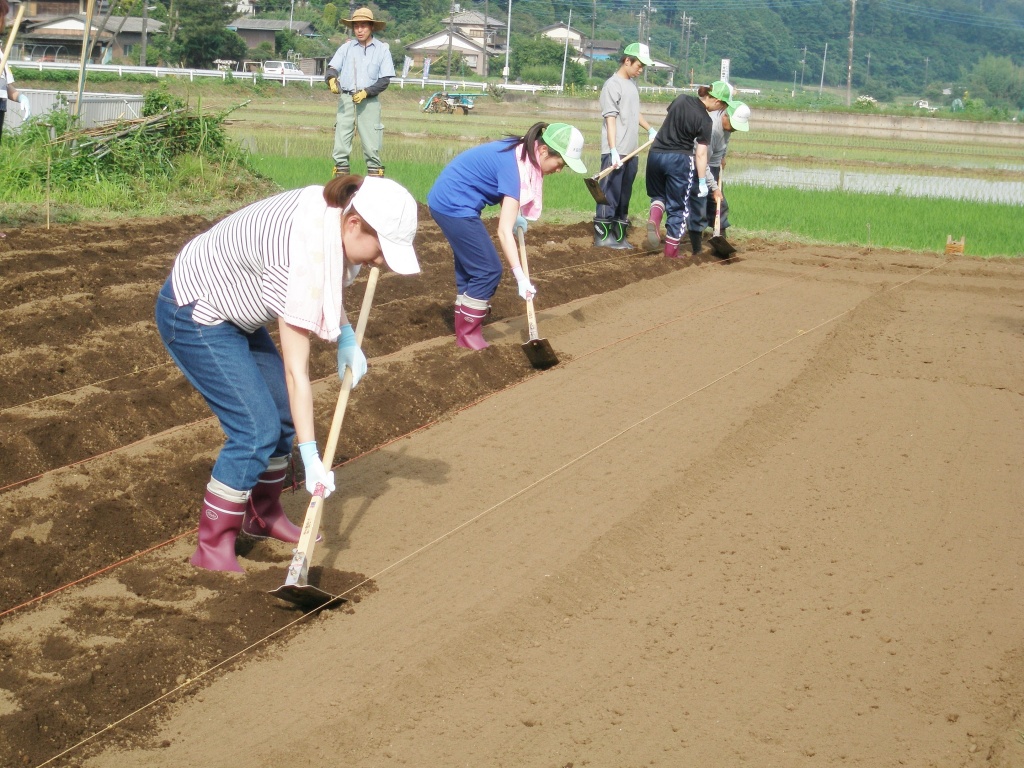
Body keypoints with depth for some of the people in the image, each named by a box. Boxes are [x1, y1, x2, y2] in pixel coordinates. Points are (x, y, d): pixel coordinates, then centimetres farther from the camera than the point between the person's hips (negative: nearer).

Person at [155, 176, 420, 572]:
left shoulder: (332, 212, -10)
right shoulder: (301, 257, -35)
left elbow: (328, 282, 14)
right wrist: (310, 456, -27)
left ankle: (263, 515, 29)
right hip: (193, 316, -9)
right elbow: (296, 369, -30)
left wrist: (346, 337, 0)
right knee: (256, 430, -13)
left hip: (230, 311, 9)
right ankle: (212, 547, -2)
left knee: (284, 412, 11)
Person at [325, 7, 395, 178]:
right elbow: (332, 69, 2)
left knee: (371, 147, -5)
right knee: (340, 146, 0)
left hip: (369, 102, -2)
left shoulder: (382, 49, 3)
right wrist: (332, 79, -22)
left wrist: (366, 92, -15)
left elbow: (385, 81, 0)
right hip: (346, 100, 2)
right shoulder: (346, 47, 9)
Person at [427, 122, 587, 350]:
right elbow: (504, 231, -29)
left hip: (445, 200, 10)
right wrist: (521, 278, -31)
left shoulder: (520, 152, 2)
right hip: (455, 206, -10)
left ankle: (464, 330, 24)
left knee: (470, 267, 17)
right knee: (488, 271, -4)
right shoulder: (516, 167, -25)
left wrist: (516, 217, -1)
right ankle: (467, 335, 5)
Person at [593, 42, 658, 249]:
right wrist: (613, 151, -23)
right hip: (616, 152, -8)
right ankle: (602, 235, 2)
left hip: (631, 152, 8)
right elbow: (610, 120, -16)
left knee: (624, 196, 10)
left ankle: (619, 236, 15)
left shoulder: (632, 84, 15)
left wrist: (650, 129, 24)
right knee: (610, 195, -4)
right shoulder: (613, 85, -10)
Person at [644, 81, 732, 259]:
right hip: (679, 160, -5)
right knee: (678, 206, 10)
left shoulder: (681, 99, 1)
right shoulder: (705, 120, -13)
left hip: (656, 154, 5)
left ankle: (654, 217, -7)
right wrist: (702, 182, -8)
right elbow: (701, 154, -14)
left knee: (658, 194, 25)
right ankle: (671, 249, 12)